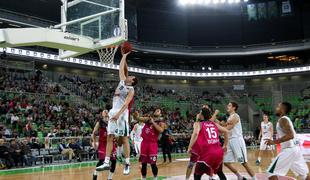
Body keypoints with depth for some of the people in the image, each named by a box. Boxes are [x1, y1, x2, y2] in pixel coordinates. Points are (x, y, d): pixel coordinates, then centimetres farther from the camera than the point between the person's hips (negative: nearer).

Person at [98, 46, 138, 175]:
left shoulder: (131, 90, -5)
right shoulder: (122, 81, 16)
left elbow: (126, 103, -17)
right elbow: (121, 68, 26)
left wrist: (118, 114, -27)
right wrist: (124, 56, 27)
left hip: (122, 114, -7)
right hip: (113, 112, 8)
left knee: (124, 139, -6)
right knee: (110, 137, 3)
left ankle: (127, 164, 0)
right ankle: (106, 163, 3)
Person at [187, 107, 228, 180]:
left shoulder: (198, 123, 4)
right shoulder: (214, 124, 20)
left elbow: (195, 133, -16)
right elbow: (226, 131, 17)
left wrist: (190, 148, -12)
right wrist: (225, 145, 23)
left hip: (207, 153, -5)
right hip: (218, 152, 6)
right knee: (218, 171, 32)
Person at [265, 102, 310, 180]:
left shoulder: (283, 120, -14)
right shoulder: (286, 119, 16)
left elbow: (290, 135, -26)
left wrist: (274, 142, -25)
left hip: (288, 150, -10)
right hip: (295, 148, 10)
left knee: (271, 172, -8)